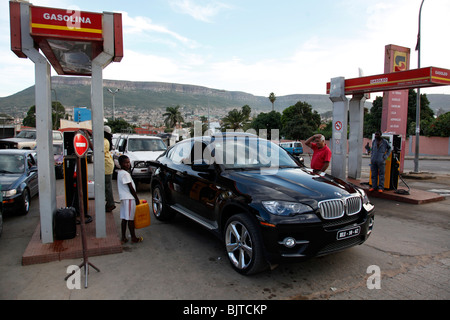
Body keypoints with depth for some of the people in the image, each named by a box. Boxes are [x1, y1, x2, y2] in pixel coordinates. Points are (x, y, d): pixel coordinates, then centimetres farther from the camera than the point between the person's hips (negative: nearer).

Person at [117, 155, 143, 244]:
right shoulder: (125, 174, -18)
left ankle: (123, 238, 16)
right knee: (130, 219, -1)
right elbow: (131, 188, -17)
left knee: (124, 219, 11)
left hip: (123, 198, 10)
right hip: (129, 199, -10)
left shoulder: (120, 172, 13)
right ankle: (134, 238, 8)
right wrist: (137, 198, -9)